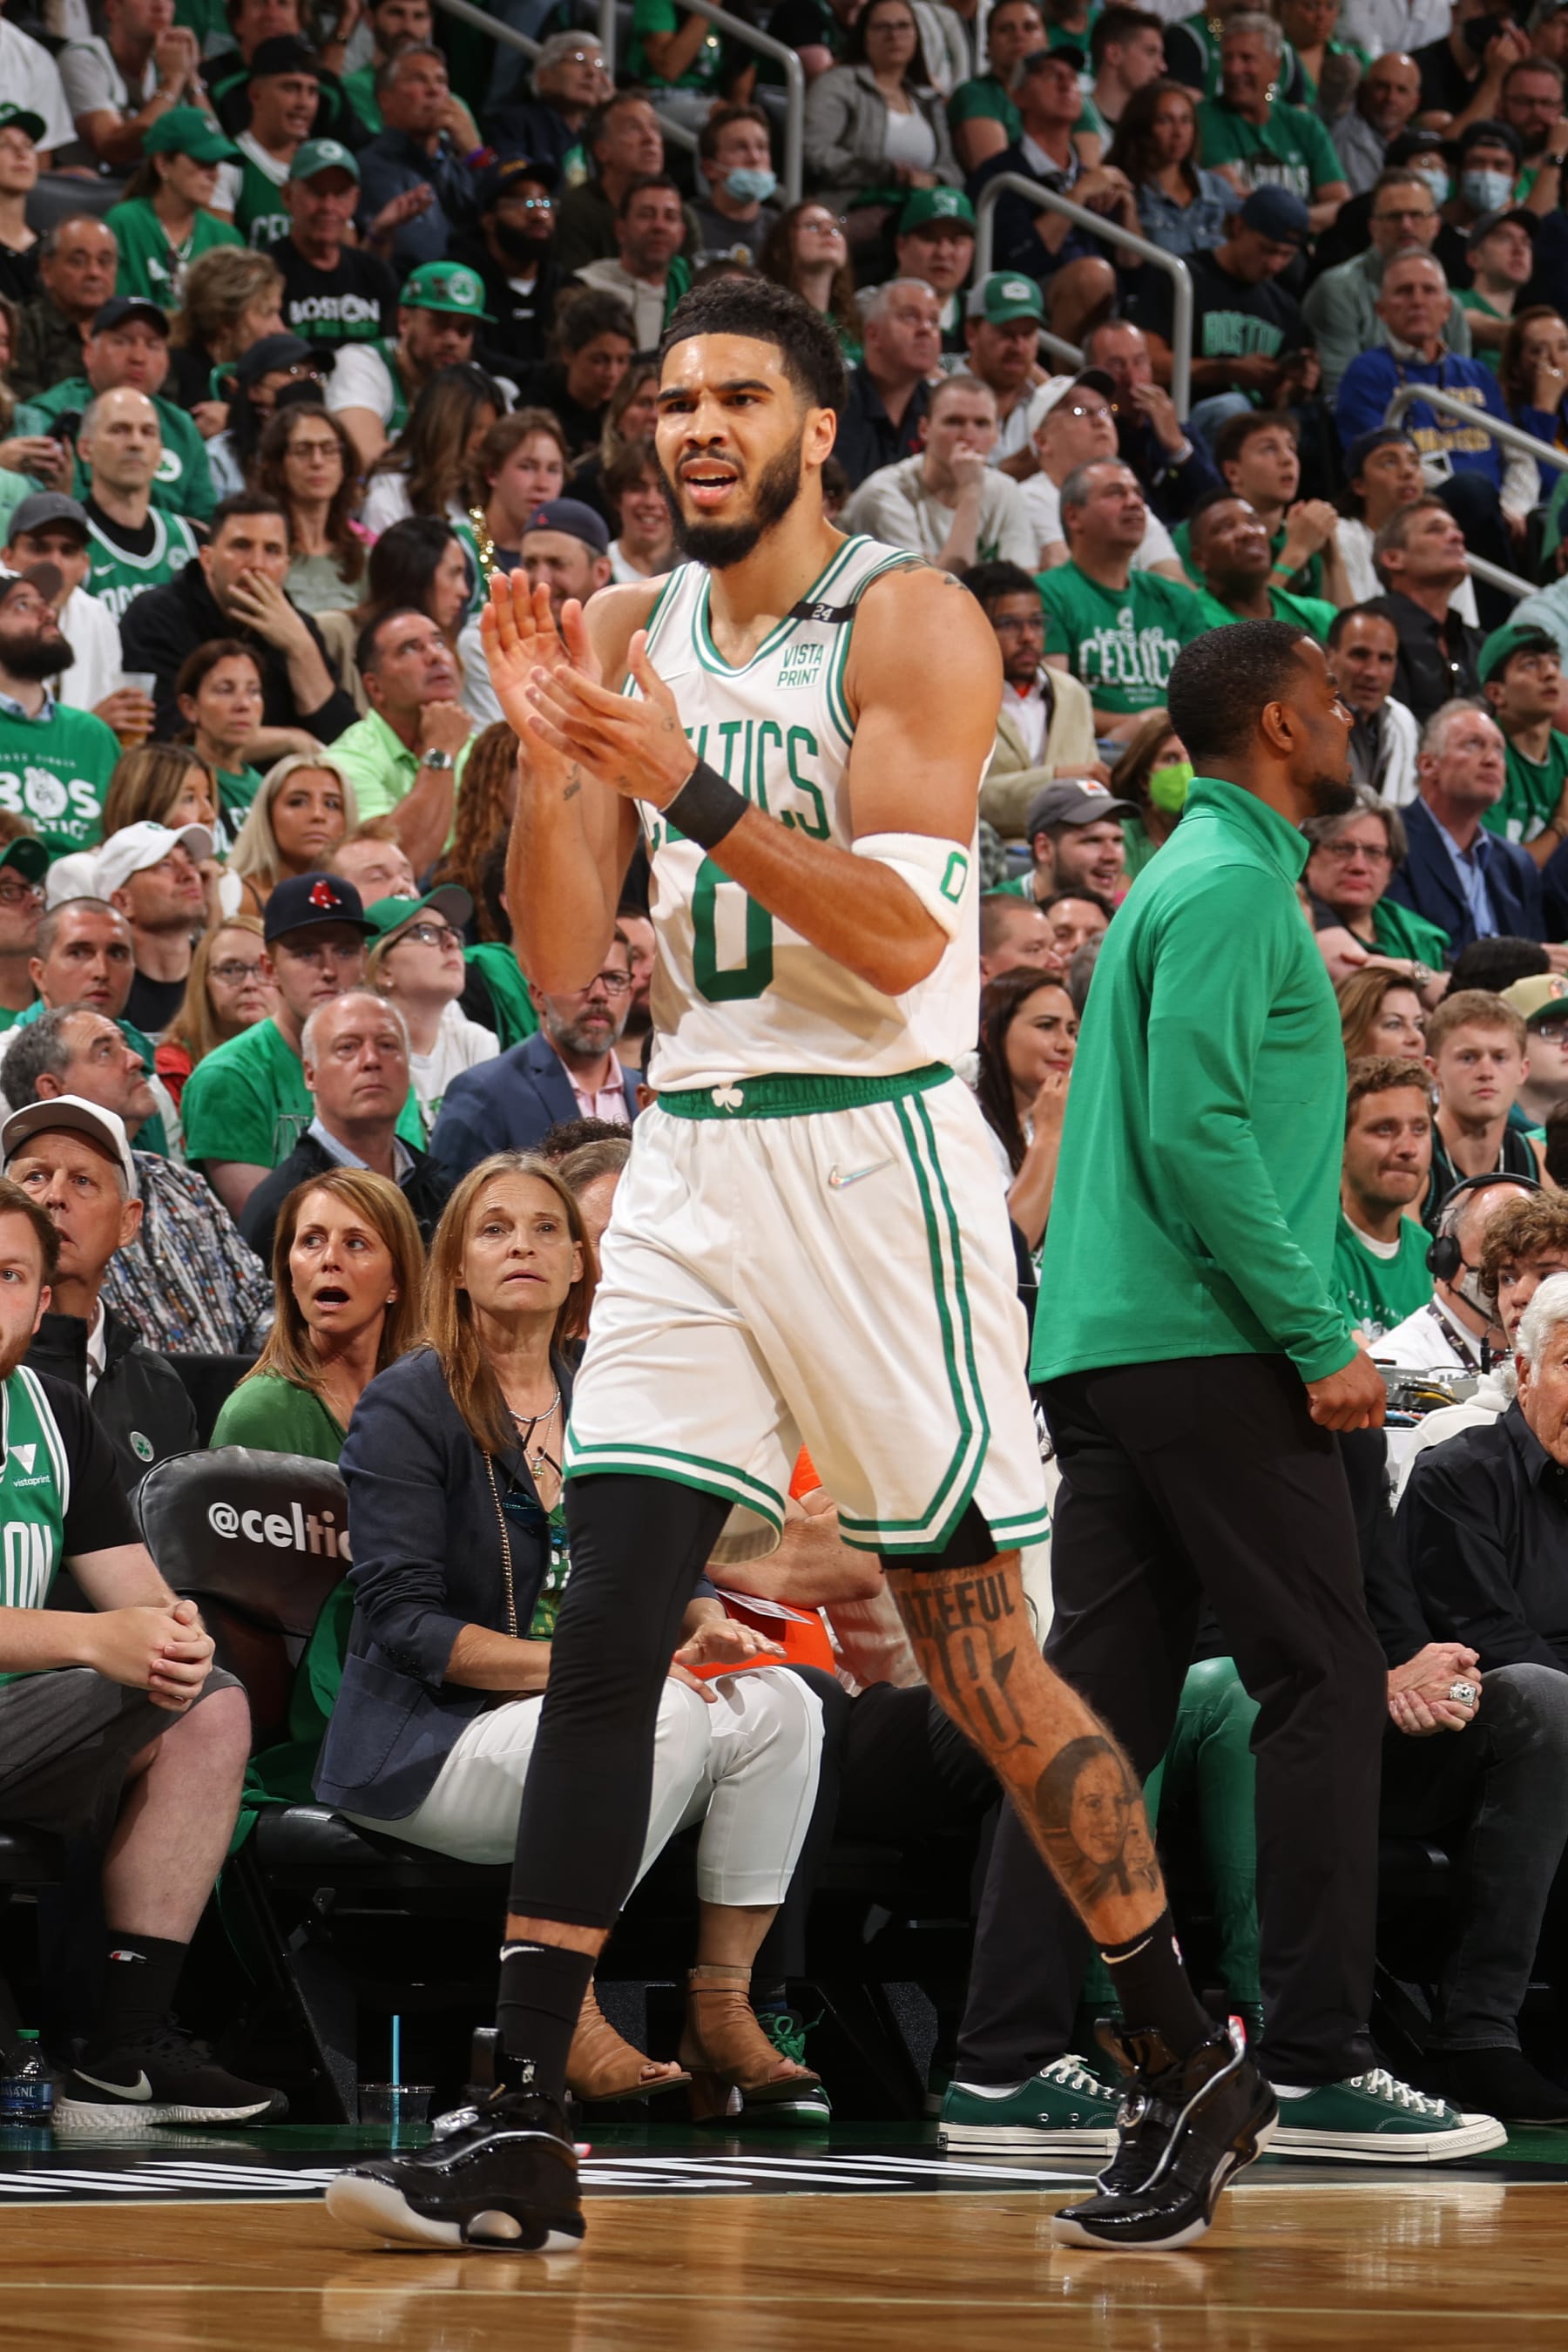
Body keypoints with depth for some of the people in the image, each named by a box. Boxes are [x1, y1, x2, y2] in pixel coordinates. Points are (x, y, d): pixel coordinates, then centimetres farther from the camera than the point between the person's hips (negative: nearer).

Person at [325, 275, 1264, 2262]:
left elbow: (898, 938, -16)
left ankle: (1194, 2067, 16)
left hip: (874, 1154, -5)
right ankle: (523, 2130, -6)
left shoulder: (910, 622, -6)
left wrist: (687, 786, -24)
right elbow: (559, 966, 7)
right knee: (602, 1624, -5)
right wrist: (546, 755, -9)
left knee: (972, 1646, 0)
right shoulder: (629, 630, 11)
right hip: (692, 1155, 5)